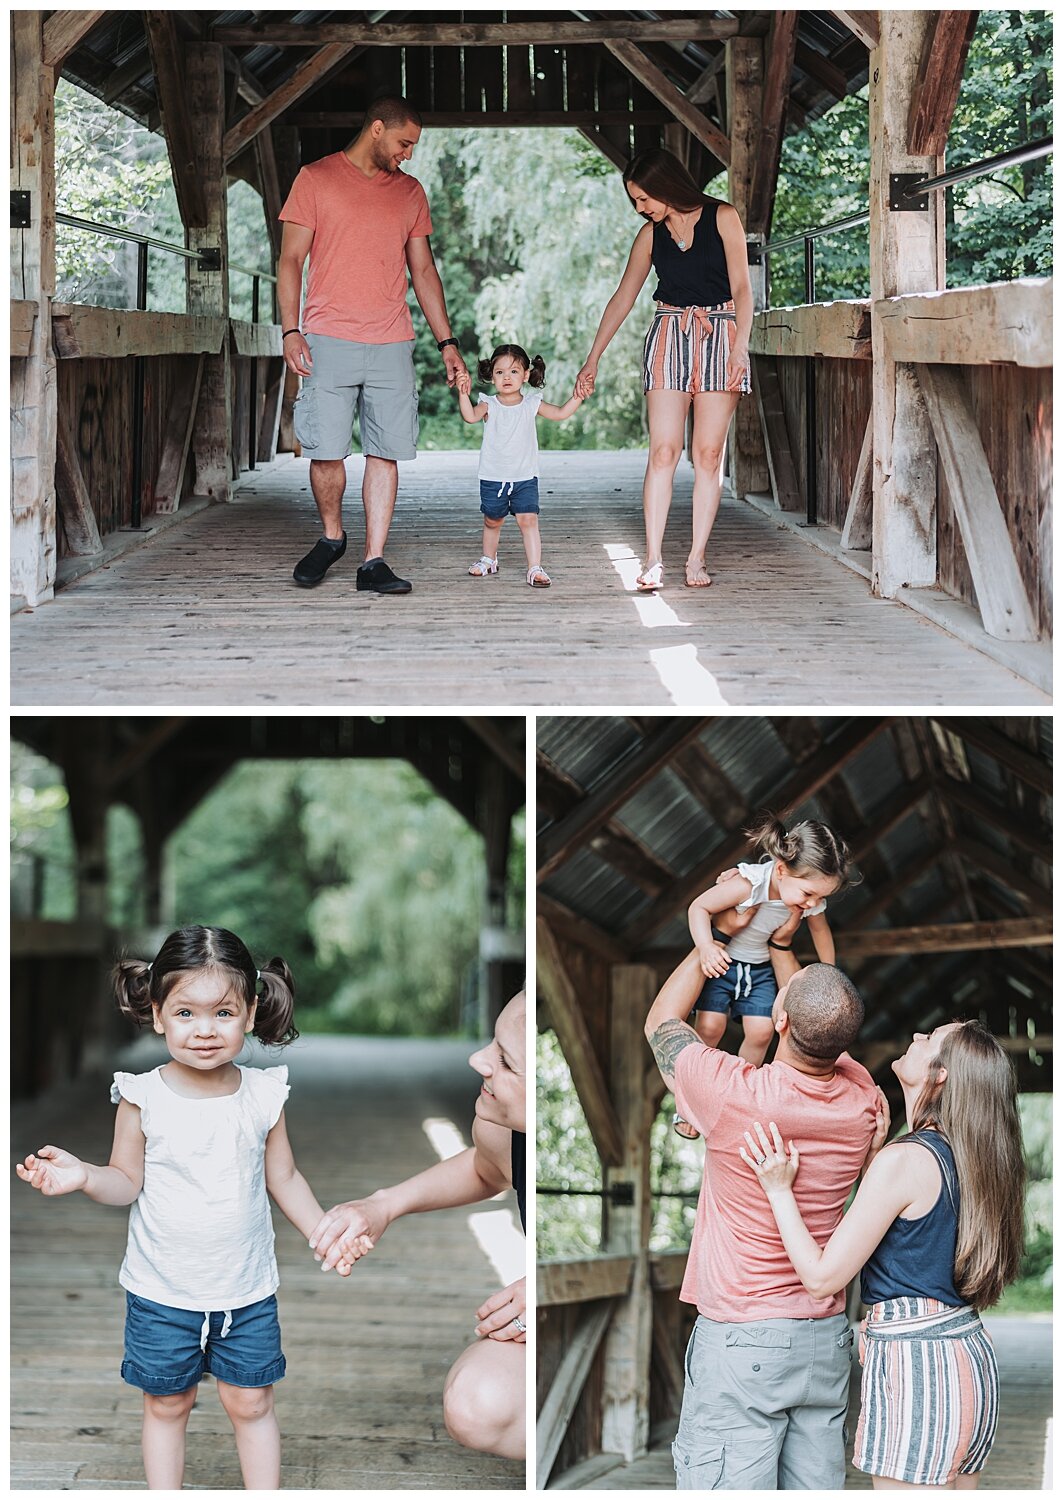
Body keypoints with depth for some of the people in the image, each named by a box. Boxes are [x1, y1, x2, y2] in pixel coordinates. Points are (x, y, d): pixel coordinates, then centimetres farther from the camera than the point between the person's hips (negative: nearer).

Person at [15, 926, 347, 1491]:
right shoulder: (143, 1097, -12)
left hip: (247, 1291, 1)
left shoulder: (263, 1095, -6)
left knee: (250, 1402, 10)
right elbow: (127, 1181, -7)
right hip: (162, 1293, -1)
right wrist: (83, 1176, -27)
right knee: (166, 1404, 12)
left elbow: (284, 1180, 5)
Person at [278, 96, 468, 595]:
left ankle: (373, 562, 1)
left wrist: (447, 341, 13)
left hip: (391, 345, 3)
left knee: (386, 452, -2)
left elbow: (423, 271, 19)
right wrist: (290, 329, -9)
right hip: (329, 341, -3)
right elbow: (290, 259, 2)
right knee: (326, 451, -6)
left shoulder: (410, 192, 16)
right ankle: (332, 538, 18)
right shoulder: (316, 178, 4)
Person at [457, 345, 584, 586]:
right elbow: (471, 416, -24)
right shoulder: (489, 405, -5)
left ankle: (535, 568, -13)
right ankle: (489, 559, 39)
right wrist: (464, 395, -40)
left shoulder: (531, 404, 1)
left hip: (525, 478, 0)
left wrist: (578, 396, -9)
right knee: (492, 521, 16)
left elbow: (560, 413, 4)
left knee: (528, 520, -12)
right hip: (493, 477, 0)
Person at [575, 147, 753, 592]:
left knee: (709, 453, -5)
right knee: (663, 451, -10)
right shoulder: (651, 234, 10)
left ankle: (697, 559, -2)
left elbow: (741, 288, -2)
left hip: (719, 335, -2)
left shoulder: (722, 218, 0)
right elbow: (622, 298, 15)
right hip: (668, 336, 2)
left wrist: (740, 347, -13)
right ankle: (653, 560, -13)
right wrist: (592, 360, 15)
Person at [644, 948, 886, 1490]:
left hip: (741, 1339, -6)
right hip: (827, 1340, 6)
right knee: (816, 1487, 11)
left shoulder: (732, 1094, -19)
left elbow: (661, 1020, 1)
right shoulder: (864, 1103, -5)